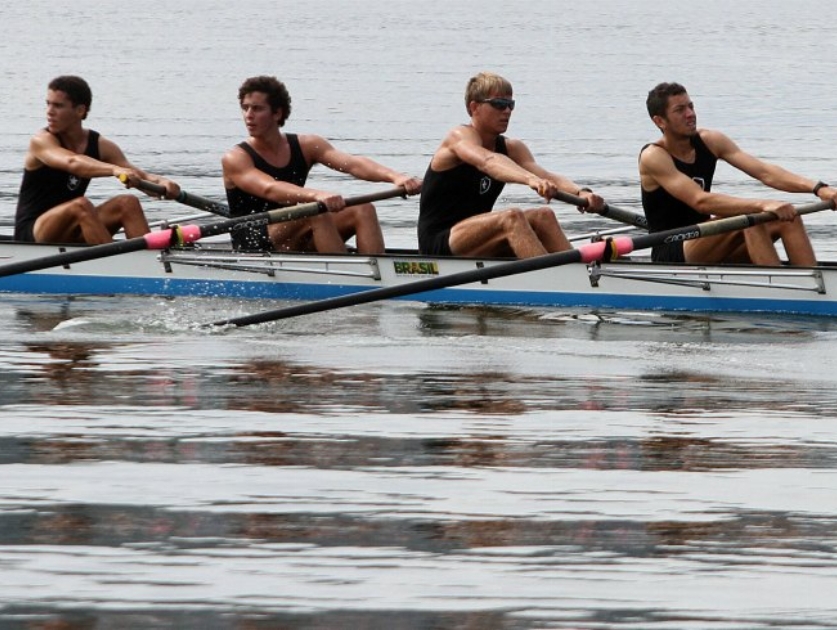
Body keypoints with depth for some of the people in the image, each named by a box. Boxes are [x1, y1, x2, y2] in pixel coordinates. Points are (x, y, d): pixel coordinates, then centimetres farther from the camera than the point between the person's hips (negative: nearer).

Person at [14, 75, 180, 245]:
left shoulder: (100, 146, 3)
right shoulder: (41, 141, -13)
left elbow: (136, 175, -11)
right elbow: (72, 163, -34)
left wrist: (160, 182, -35)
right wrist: (115, 169, -52)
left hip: (71, 235, 5)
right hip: (31, 233, -5)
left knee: (128, 203, -15)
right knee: (81, 205, -32)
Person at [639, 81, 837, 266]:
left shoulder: (709, 141, 6)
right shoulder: (653, 157, -14)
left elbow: (764, 172, -4)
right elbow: (700, 201, -28)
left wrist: (817, 188, -19)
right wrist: (762, 205, -38)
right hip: (671, 258, -8)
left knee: (787, 218, -10)